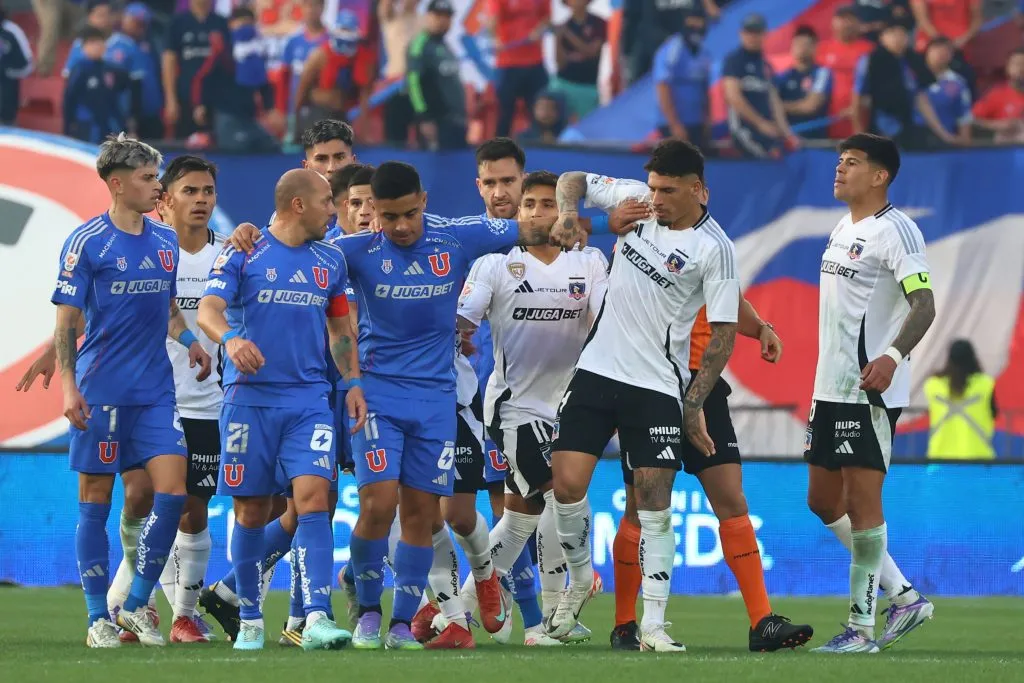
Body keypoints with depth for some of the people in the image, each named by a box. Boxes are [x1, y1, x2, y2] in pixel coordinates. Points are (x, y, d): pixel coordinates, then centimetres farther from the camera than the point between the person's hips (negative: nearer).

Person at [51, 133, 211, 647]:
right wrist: (68, 386, -13)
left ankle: (137, 604, 8)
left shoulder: (165, 241, 10)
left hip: (156, 392, 5)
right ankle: (99, 618, 9)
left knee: (172, 493, -6)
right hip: (101, 392, -5)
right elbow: (66, 321, -5)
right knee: (95, 501, 1)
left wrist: (188, 341, 6)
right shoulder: (86, 242, -5)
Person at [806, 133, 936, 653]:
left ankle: (862, 626, -3)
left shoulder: (894, 230, -12)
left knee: (861, 501, -8)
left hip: (869, 390, -10)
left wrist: (892, 357, -37)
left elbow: (923, 304, -22)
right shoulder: (843, 229, 17)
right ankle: (903, 596, 19)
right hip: (831, 389, 10)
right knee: (824, 501, 12)